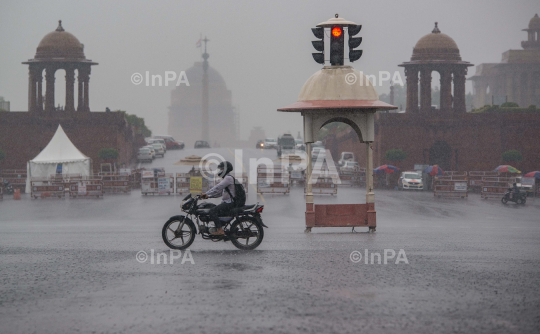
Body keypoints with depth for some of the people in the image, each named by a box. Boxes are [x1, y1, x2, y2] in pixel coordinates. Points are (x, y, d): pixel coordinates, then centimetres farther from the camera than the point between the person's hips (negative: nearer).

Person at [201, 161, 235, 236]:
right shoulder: (227, 178, 22)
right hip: (227, 202, 11)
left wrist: (206, 193, -22)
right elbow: (220, 192, 22)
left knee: (212, 211, -22)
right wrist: (208, 196, 12)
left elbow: (218, 188, -22)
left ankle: (220, 230, -28)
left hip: (229, 203, -11)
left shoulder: (228, 178, -11)